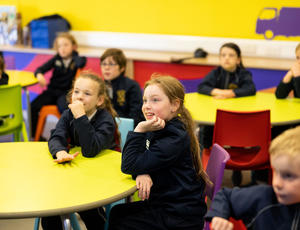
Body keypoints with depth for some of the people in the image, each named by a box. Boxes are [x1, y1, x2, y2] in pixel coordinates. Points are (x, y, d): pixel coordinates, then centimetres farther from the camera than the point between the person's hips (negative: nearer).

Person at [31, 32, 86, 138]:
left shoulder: (77, 59, 3)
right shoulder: (56, 59, 11)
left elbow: (81, 63, -21)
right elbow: (40, 69, 10)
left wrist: (73, 54, 0)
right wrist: (39, 75, -15)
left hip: (66, 92, -3)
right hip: (52, 90, 4)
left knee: (64, 108, -38)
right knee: (33, 106, -20)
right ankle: (34, 135, -4)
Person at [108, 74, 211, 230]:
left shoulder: (174, 138, -24)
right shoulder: (156, 130, 3)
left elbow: (129, 166, -24)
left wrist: (139, 130, -27)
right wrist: (142, 173, -19)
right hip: (162, 203, 8)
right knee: (116, 212, 11)